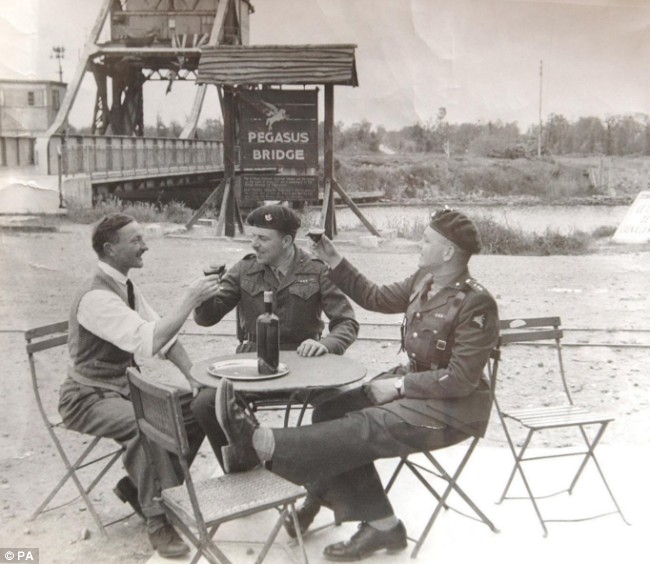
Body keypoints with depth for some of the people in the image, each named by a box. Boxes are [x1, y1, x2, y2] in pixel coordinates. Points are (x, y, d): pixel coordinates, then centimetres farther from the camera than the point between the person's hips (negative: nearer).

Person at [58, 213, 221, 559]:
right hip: (89, 397, -9)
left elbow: (162, 336, 7)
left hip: (124, 387, 9)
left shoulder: (126, 287, 5)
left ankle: (139, 487, 10)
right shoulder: (96, 296, -25)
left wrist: (194, 378, -3)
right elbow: (149, 341, -36)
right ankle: (158, 520, -16)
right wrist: (190, 298, -30)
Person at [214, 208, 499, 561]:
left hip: (453, 406, -8)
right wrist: (334, 261, 7)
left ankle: (261, 443, -24)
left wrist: (400, 385, -21)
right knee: (331, 413, -8)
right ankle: (379, 523, -8)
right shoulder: (423, 280, 3)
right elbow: (376, 298, 14)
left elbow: (461, 379, -22)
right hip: (414, 384, 8)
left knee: (365, 429, -27)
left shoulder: (476, 304, -21)